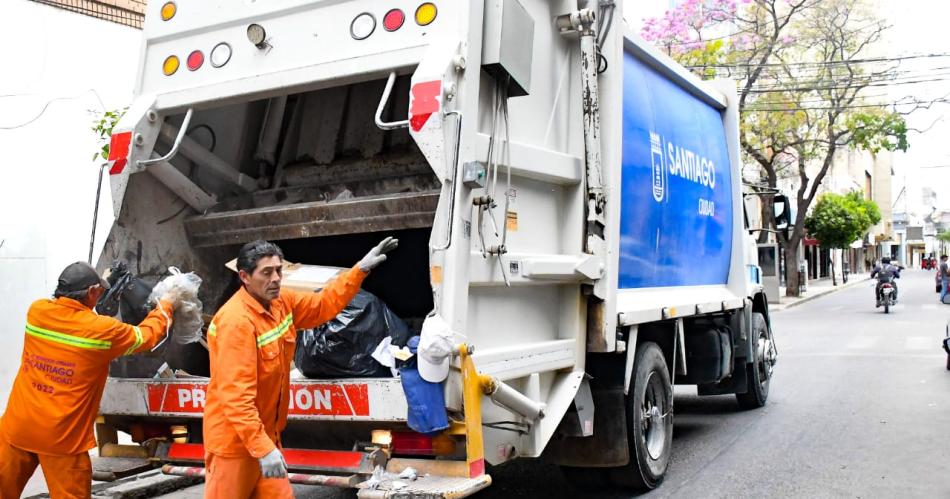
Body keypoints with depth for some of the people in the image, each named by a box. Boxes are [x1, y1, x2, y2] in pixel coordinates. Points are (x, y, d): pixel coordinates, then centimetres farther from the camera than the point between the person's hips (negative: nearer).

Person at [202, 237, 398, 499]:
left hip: (266, 434, 8)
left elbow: (323, 305, 14)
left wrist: (361, 269, 5)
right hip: (234, 439, -8)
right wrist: (263, 448, -33)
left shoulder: (281, 301, 0)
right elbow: (236, 395, -30)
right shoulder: (236, 322, -26)